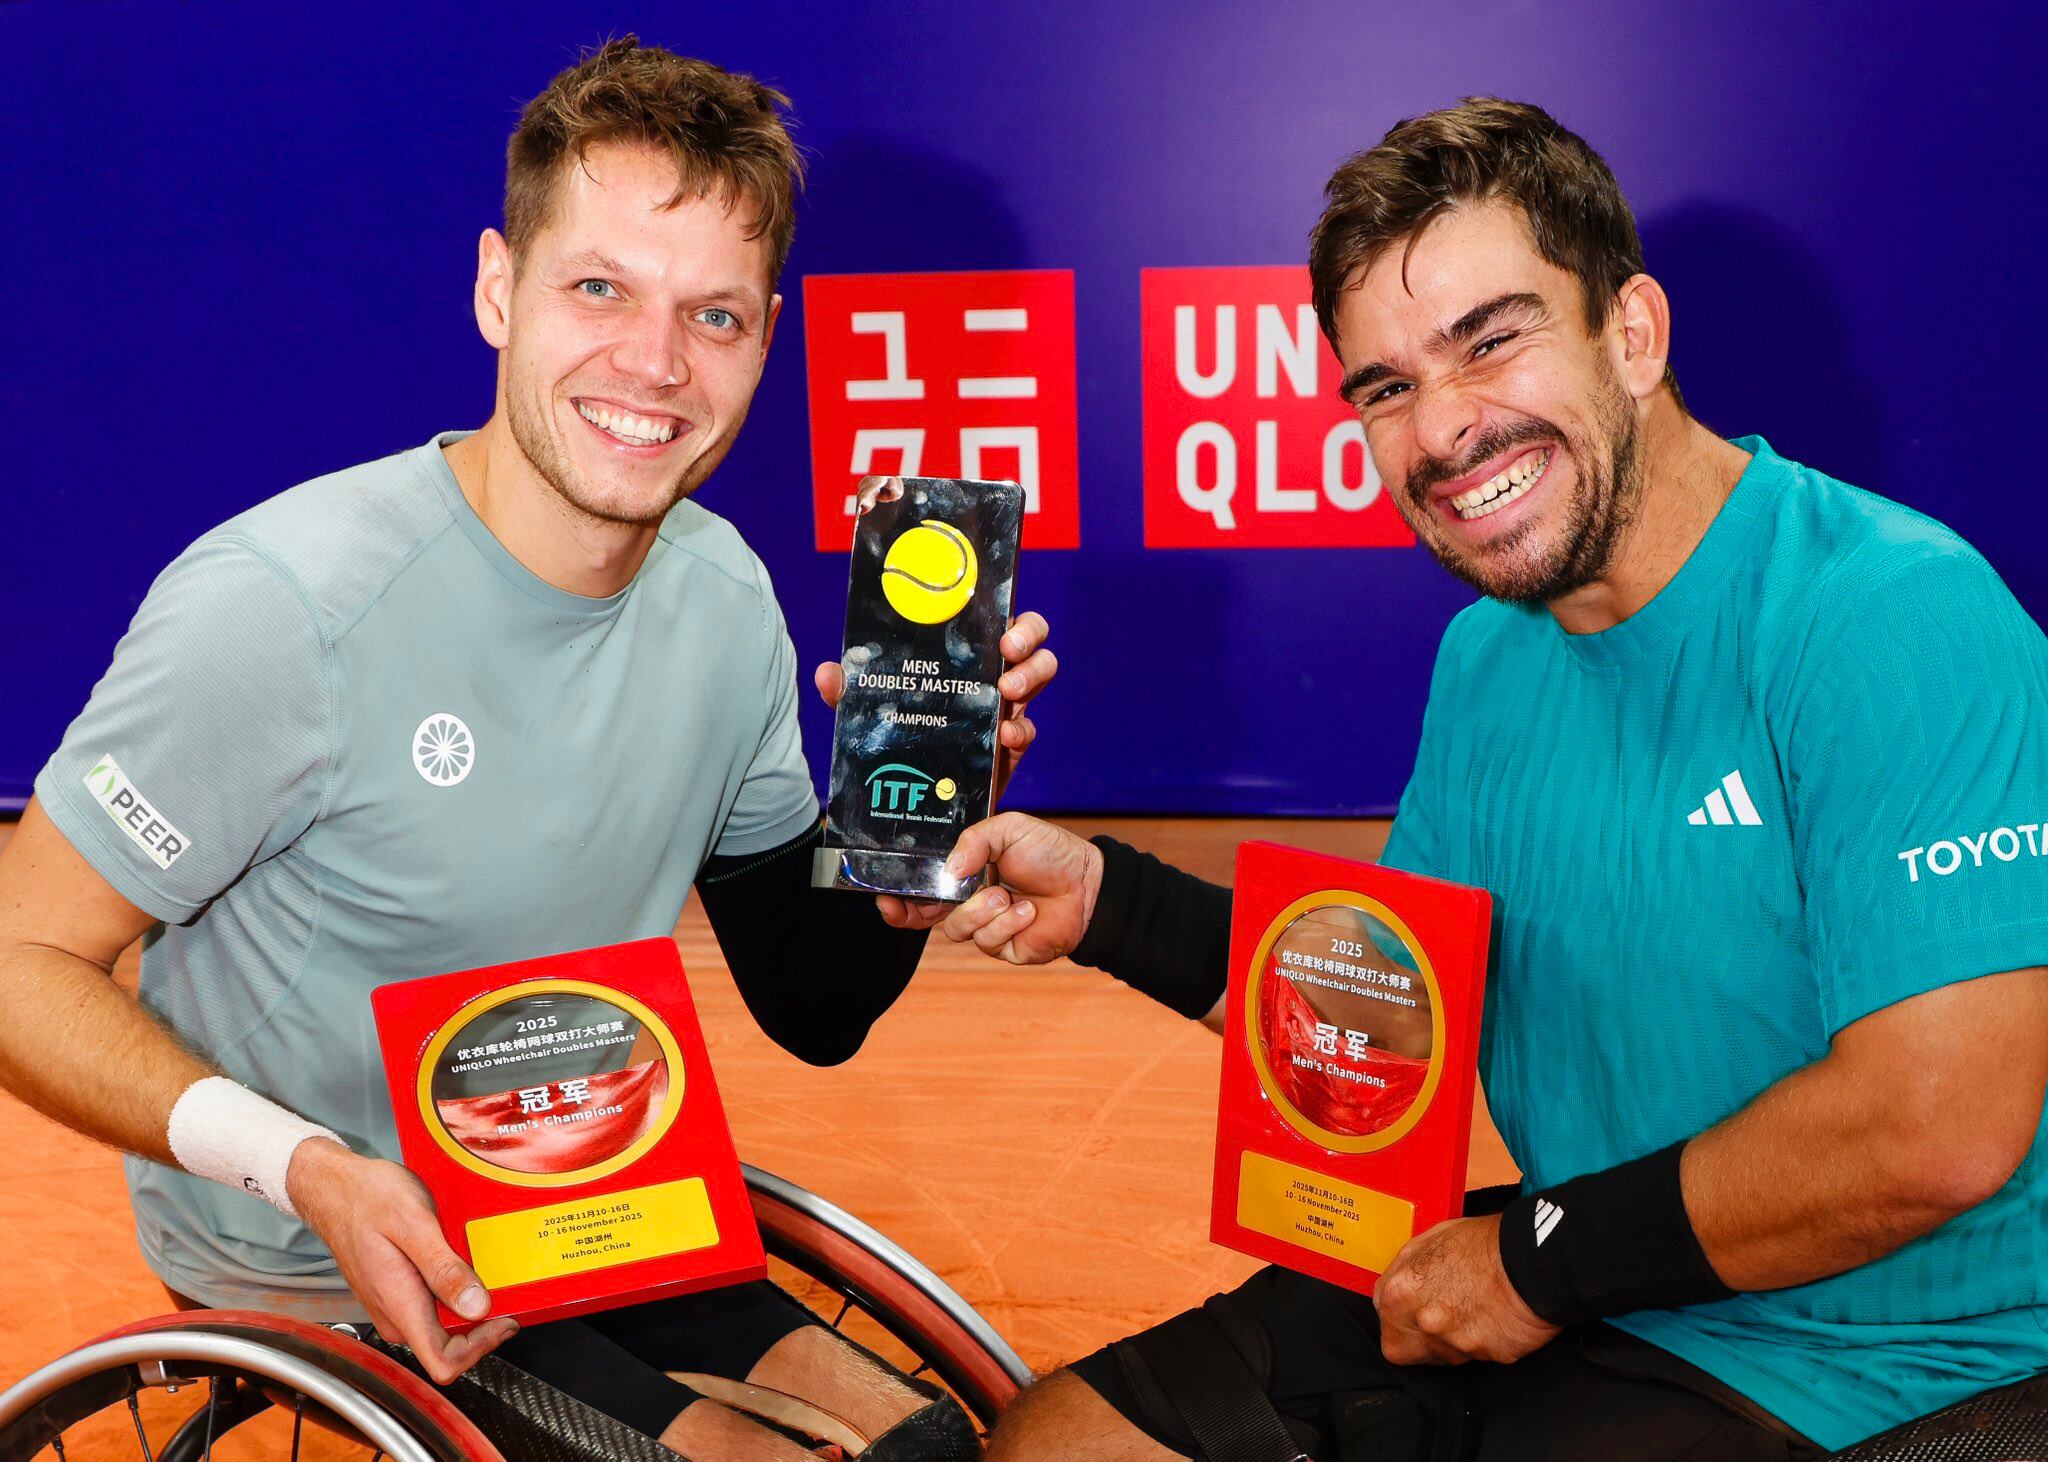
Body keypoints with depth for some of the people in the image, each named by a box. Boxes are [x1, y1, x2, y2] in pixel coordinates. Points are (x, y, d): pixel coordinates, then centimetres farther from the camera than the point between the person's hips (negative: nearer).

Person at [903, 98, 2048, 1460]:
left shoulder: (1892, 617, -20)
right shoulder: (1485, 657, 5)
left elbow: (1939, 1130, -25)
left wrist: (1543, 1254, -14)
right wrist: (1104, 902, -3)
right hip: (1557, 1302, 7)